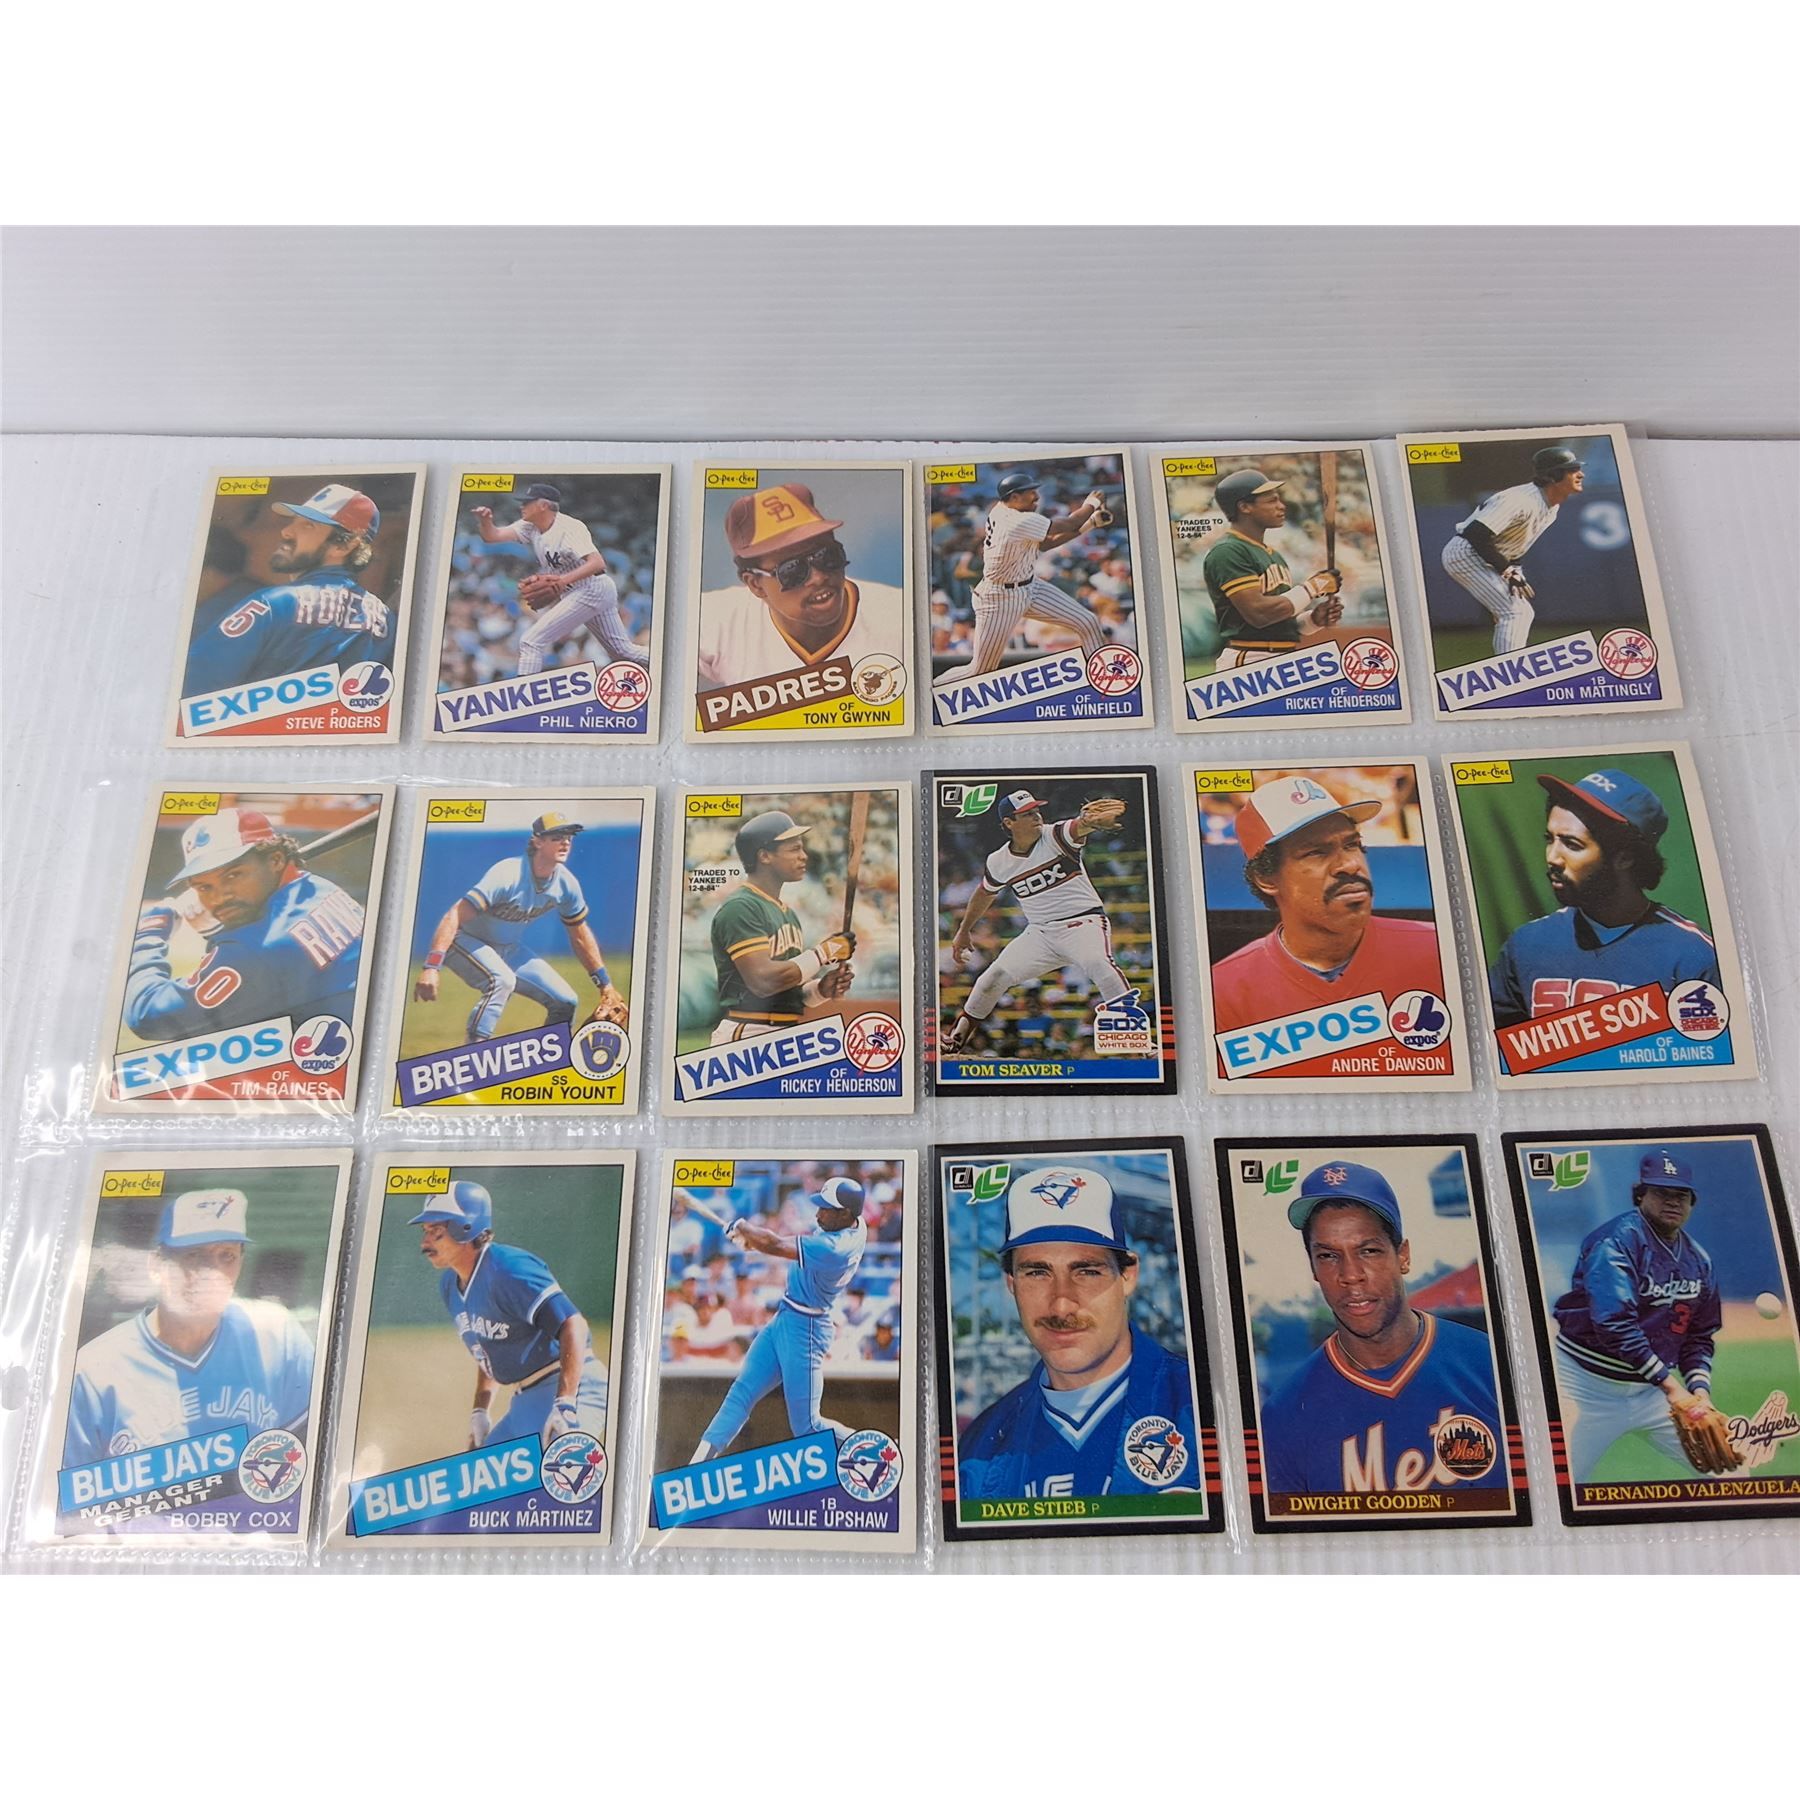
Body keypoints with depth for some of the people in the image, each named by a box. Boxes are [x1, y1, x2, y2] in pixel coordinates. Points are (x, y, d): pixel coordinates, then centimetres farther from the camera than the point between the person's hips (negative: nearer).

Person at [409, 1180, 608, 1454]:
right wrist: (480, 1410, 14)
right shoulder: (448, 1285, 10)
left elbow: (573, 1325, -27)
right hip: (525, 1400, 10)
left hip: (571, 1386, -10)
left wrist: (565, 1405, -33)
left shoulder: (507, 1268, -19)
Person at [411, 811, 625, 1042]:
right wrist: (431, 967, -45)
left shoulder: (566, 884, -10)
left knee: (565, 1002, -1)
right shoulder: (508, 875, -30)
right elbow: (455, 916, -35)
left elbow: (580, 936, 4)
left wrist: (605, 984, 6)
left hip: (509, 950, 7)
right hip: (466, 942, -7)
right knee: (501, 980, -36)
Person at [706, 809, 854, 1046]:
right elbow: (763, 980, -21)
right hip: (747, 1038, -9)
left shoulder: (789, 913, 18)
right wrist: (825, 951, -13)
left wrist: (821, 989, 1)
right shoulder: (739, 907, -10)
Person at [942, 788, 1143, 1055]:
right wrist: (964, 931, 28)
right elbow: (985, 893, 21)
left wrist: (1094, 819, -59)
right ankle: (955, 1039, 20)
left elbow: (1081, 825, -35)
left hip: (1084, 922, -4)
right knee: (994, 977, -1)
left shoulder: (1057, 837, -11)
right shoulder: (999, 862, 1)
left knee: (1097, 962, -35)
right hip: (1040, 932, 4)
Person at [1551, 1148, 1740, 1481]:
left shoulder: (1698, 1261, 7)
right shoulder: (1616, 1240, -16)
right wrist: (1670, 1384, -26)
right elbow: (1614, 1323, -26)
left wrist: (1699, 1388, -3)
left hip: (1652, 1388, 7)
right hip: (1588, 1387, -7)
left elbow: (1699, 1336, 14)